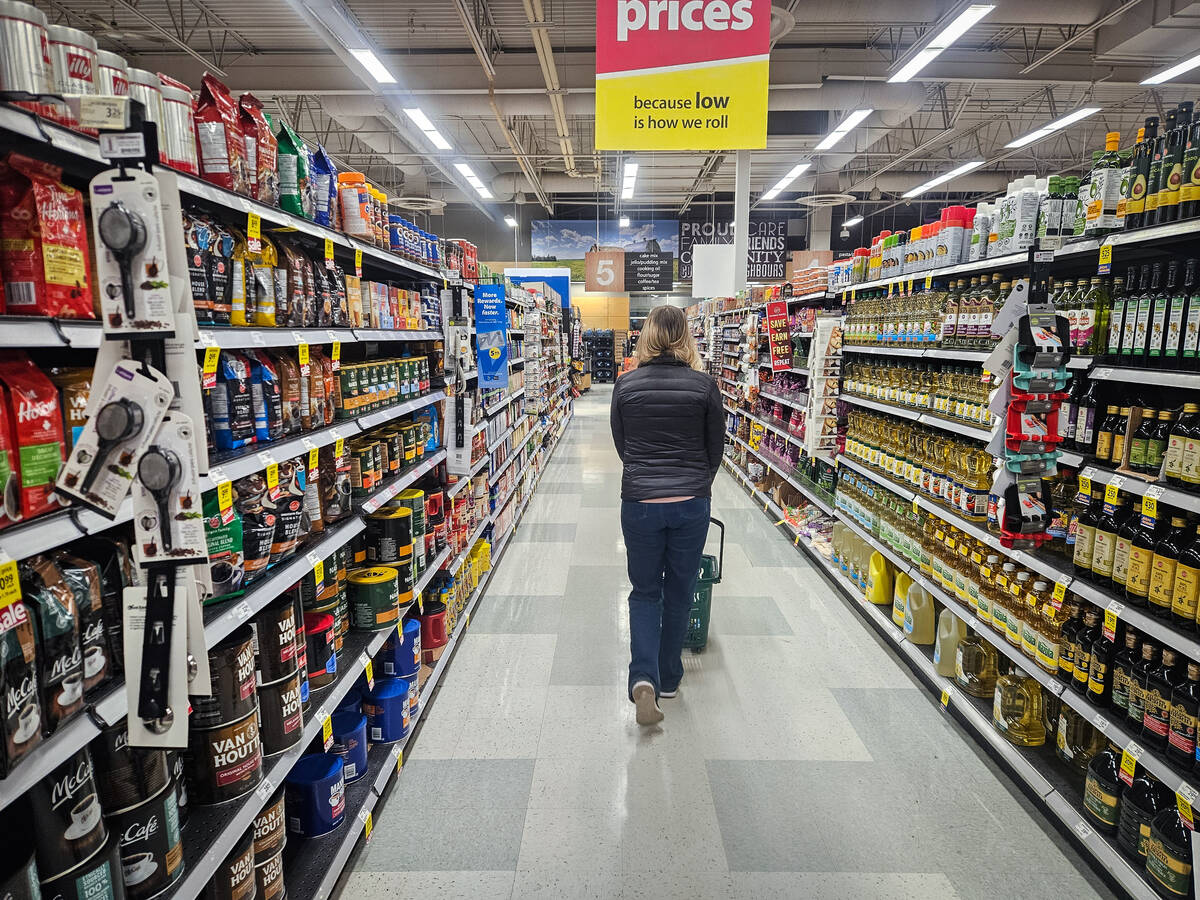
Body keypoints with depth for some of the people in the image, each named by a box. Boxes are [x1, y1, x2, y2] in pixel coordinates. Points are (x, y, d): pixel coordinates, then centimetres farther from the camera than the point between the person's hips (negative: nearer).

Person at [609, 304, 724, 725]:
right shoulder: (704, 385, -5)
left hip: (639, 501, 0)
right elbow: (715, 448, 5)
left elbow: (621, 444, 8)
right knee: (679, 592, 17)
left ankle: (644, 677, -1)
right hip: (691, 502, 0)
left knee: (645, 591, 16)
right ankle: (668, 678, 30)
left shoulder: (626, 385, -3)